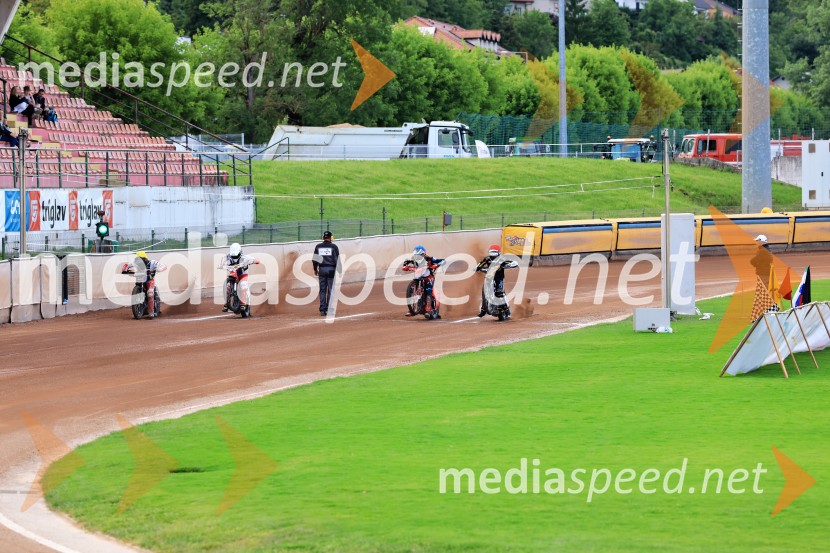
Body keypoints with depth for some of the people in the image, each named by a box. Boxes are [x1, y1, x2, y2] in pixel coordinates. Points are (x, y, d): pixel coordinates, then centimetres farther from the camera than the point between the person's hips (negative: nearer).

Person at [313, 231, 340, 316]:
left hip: (322, 270, 2)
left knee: (322, 290, 7)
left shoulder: (318, 247, 3)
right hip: (331, 269, -2)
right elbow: (337, 259, -4)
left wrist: (315, 269, 16)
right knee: (330, 290, 2)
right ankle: (329, 310, 0)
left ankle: (322, 310, 4)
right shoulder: (333, 247, -4)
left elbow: (315, 259, 4)